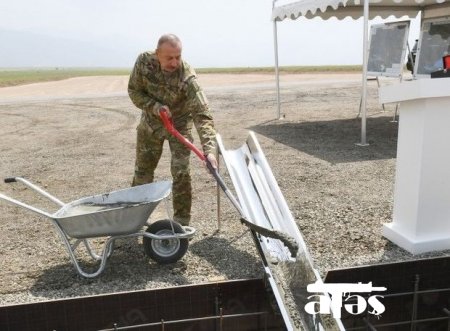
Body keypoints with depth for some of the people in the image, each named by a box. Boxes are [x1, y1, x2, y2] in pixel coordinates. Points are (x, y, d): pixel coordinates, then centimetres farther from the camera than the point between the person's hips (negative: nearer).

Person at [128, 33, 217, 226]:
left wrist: (209, 149, -50)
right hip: (150, 123, 3)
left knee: (181, 173, -10)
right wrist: (155, 107, -28)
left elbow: (202, 115, -38)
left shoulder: (187, 78, -34)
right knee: (142, 171, 14)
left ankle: (182, 222, 6)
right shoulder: (144, 62, -23)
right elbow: (134, 91, -10)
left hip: (179, 125, -3)